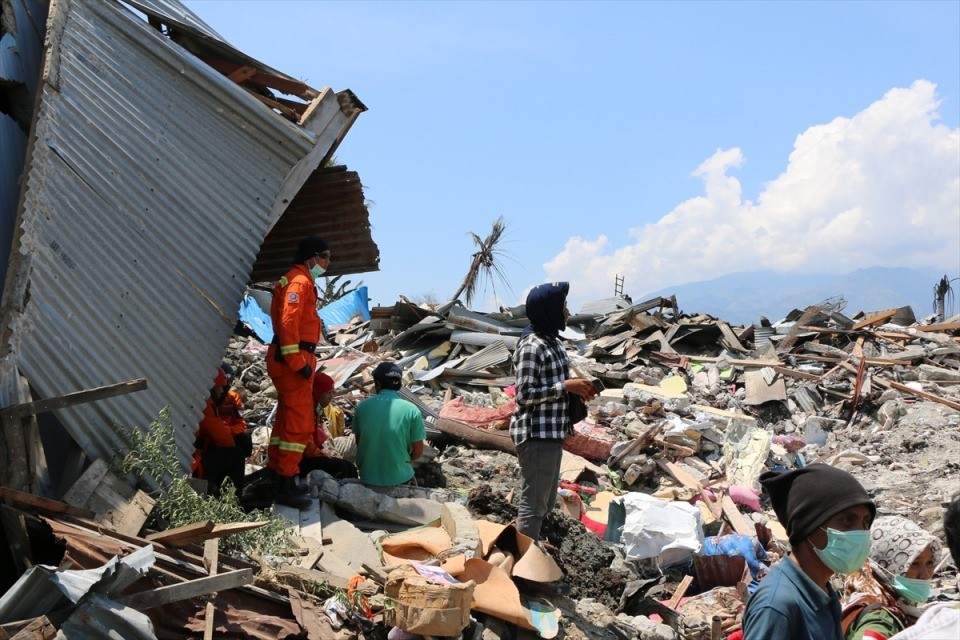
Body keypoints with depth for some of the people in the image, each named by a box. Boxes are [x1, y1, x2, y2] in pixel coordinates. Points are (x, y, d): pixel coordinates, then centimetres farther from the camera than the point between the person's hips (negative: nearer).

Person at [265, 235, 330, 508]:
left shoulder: (300, 281, 20)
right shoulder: (300, 282, -12)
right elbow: (288, 322, -22)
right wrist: (298, 363, -23)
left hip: (290, 360, 11)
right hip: (292, 360, -11)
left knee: (286, 419, 16)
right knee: (300, 424, -9)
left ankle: (277, 476, 25)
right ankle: (286, 486, -5)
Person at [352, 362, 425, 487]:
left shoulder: (362, 407, -8)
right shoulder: (411, 410, -13)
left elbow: (358, 443, 4)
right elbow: (418, 452, -9)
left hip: (367, 478, 2)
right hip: (399, 478, -2)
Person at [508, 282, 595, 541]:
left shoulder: (553, 341, 12)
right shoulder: (532, 346, -18)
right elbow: (525, 395, -21)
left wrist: (575, 388, 2)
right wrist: (566, 386, -20)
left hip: (551, 433, 10)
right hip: (536, 435, -10)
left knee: (546, 501, 19)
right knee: (533, 503, -2)